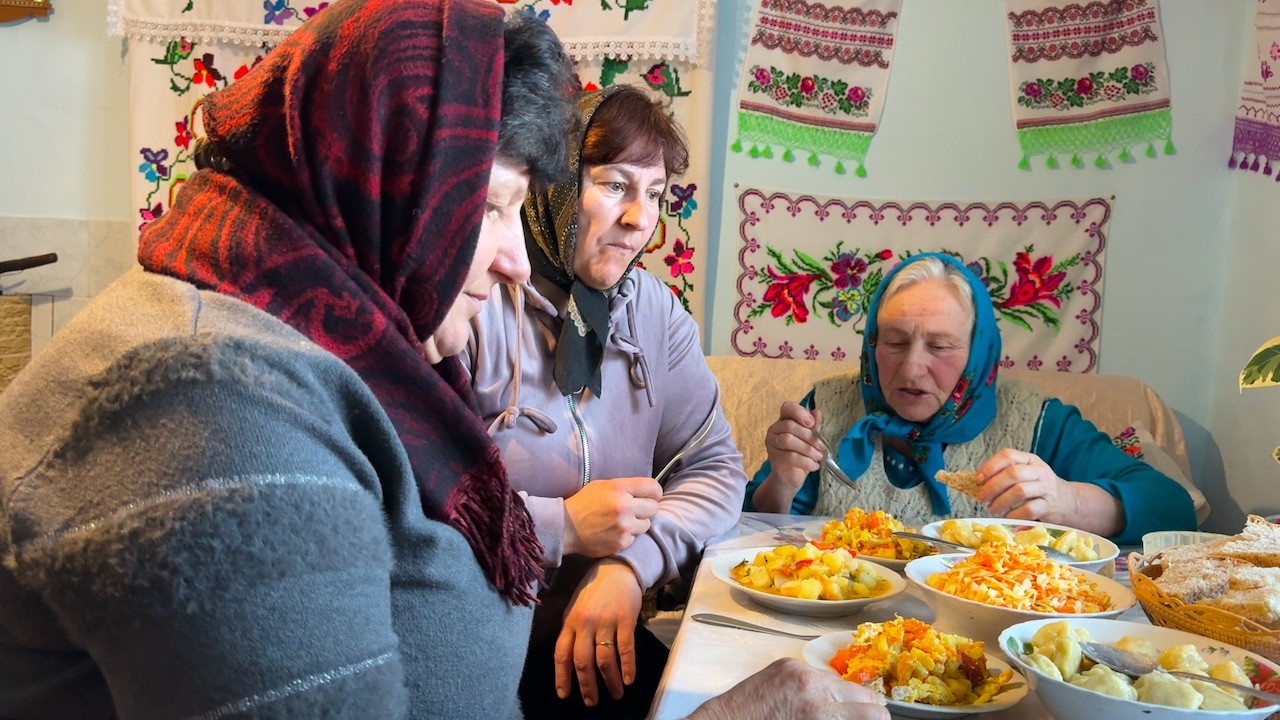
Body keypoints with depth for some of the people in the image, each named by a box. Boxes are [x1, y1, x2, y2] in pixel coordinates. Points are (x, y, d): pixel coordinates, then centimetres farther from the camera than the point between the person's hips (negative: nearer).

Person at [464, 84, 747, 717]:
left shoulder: (654, 309, 5)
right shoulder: (473, 306, -17)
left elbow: (715, 468, 4)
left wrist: (630, 565, -14)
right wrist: (561, 525, -19)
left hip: (601, 637, 6)